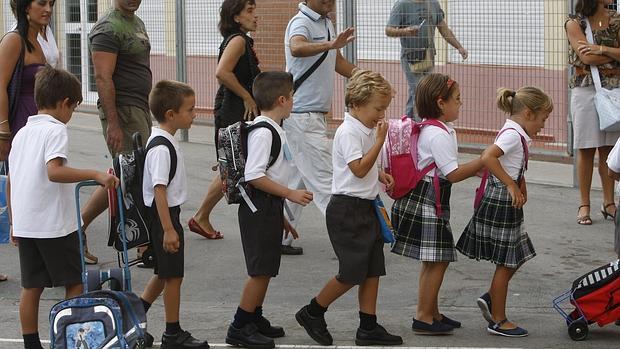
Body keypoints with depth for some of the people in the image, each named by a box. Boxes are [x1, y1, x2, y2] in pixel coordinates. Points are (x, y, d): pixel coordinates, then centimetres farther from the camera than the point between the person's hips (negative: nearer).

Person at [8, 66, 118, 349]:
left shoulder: (22, 134, 14)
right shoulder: (55, 130, -10)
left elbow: (10, 182, 16)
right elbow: (54, 171, -27)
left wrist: (14, 223, 22)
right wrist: (96, 175, -29)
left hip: (25, 224, 7)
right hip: (55, 224, -7)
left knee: (31, 287, 11)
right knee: (74, 283, 4)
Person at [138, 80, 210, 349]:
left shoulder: (164, 140, 10)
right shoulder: (162, 148, -21)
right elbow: (159, 189, -25)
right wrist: (168, 229, -26)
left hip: (166, 214, 10)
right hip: (163, 216, -10)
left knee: (164, 274, 17)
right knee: (173, 275, 0)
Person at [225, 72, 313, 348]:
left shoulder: (275, 130, 14)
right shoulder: (263, 132, -17)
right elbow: (254, 176, -24)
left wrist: (281, 216, 24)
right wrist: (290, 194, -21)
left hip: (270, 206, 10)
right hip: (260, 207, -10)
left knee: (265, 268, 16)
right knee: (261, 270, -7)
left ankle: (255, 319, 27)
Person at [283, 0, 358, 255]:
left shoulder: (326, 22, 13)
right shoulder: (301, 22, -16)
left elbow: (337, 61, 27)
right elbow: (297, 48, -41)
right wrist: (330, 44, -56)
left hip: (316, 115, 10)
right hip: (302, 115, -10)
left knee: (300, 181, 14)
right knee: (324, 181, -8)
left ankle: (280, 238, 21)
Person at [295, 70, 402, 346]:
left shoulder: (367, 130, 13)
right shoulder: (349, 132, -16)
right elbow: (359, 168, -24)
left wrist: (380, 175, 9)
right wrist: (380, 140, -21)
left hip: (366, 207, 10)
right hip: (347, 208, -10)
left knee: (373, 269, 6)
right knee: (352, 272, -6)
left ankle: (368, 327, 10)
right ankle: (312, 313, 10)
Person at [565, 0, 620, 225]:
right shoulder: (574, 23, -2)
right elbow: (587, 57, -14)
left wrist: (602, 50, -15)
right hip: (586, 90, -3)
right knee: (586, 149, 0)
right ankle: (584, 205, 6)